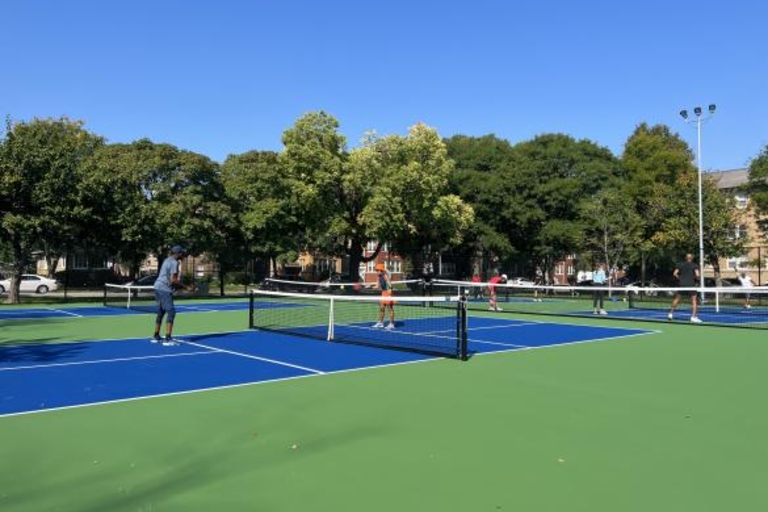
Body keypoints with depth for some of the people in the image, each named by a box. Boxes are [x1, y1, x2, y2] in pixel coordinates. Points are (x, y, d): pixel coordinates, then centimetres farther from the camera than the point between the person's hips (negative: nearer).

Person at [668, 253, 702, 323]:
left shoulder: (680, 265, 8)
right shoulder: (695, 265, 0)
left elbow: (675, 273, 2)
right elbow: (697, 275, -11)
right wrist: (696, 279, 10)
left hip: (682, 284, 3)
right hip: (691, 285, -3)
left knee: (677, 298, 15)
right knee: (694, 300, 2)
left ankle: (671, 313, 19)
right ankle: (694, 317, -6)